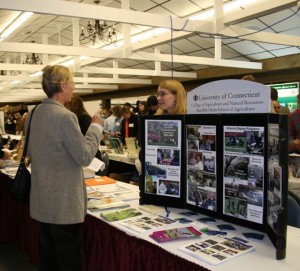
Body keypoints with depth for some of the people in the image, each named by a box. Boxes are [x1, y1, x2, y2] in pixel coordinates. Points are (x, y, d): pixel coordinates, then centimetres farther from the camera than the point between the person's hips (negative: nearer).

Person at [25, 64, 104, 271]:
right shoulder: (65, 116, -20)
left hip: (42, 200, 9)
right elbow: (85, 156, -16)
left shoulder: (33, 115, 6)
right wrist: (96, 126, -6)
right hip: (64, 203, -8)